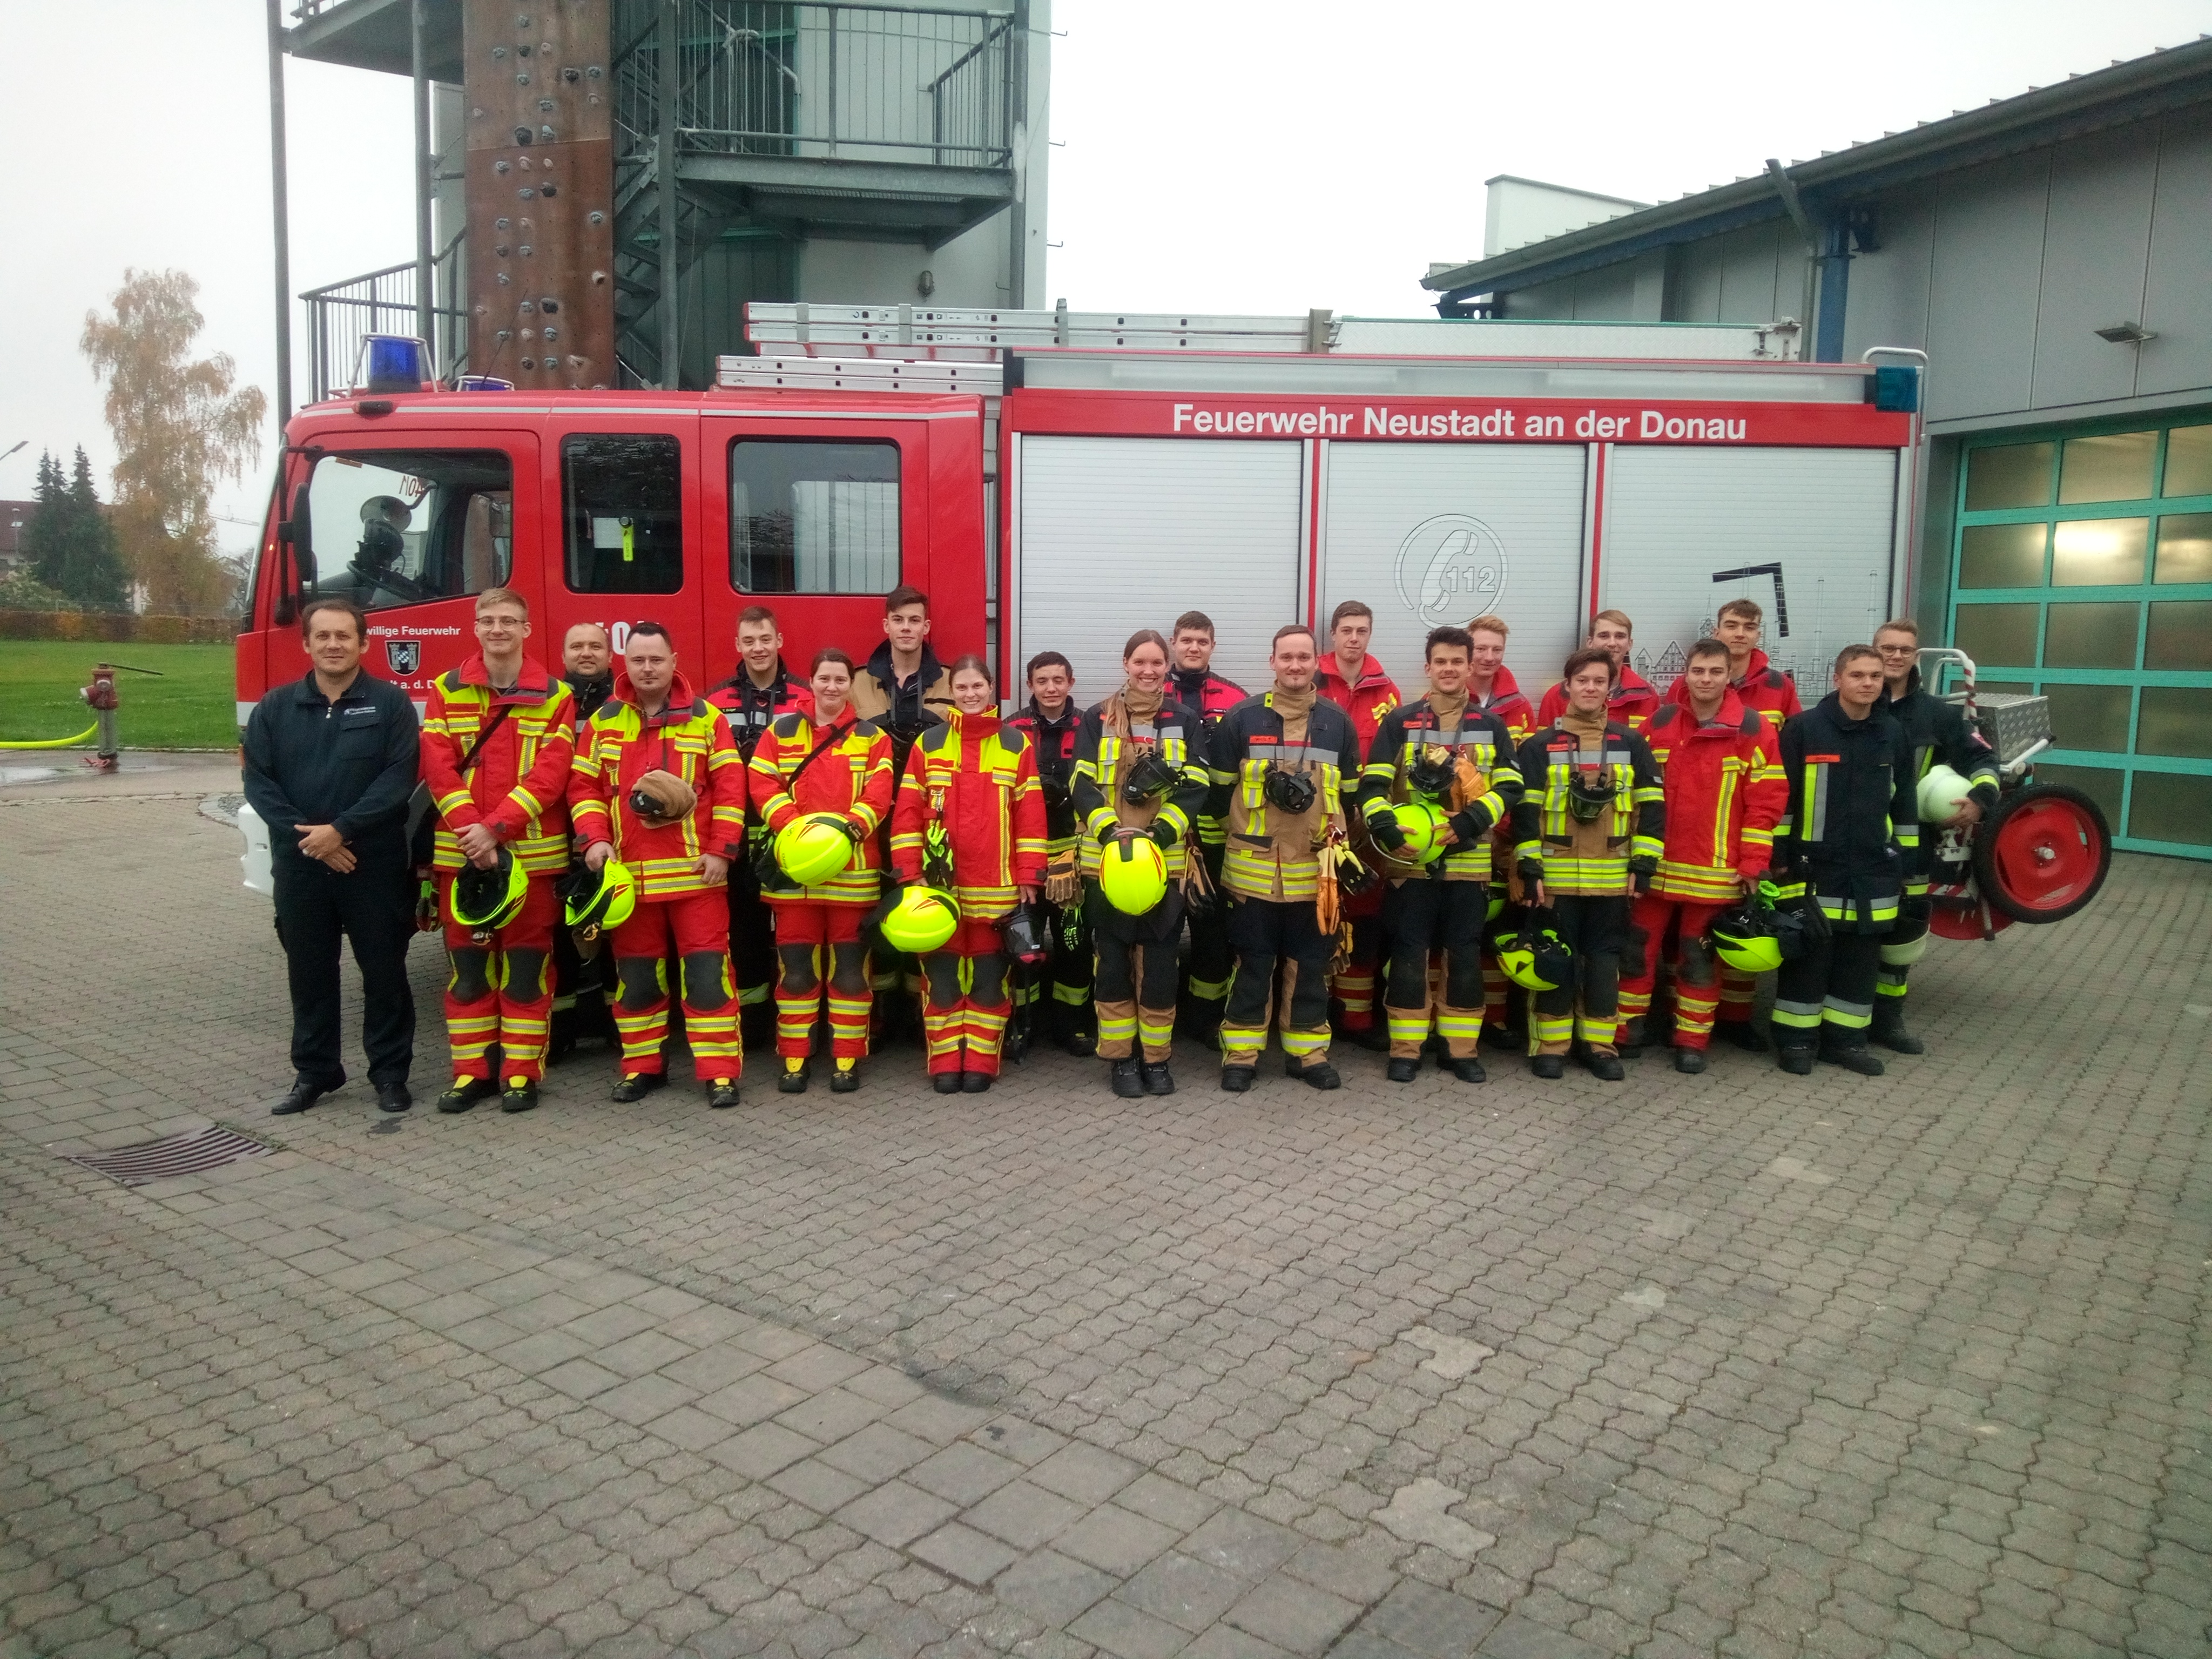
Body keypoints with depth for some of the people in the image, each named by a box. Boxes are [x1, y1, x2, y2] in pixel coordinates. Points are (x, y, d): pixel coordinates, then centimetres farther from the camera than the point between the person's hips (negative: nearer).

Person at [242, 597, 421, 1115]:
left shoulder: (390, 703, -1)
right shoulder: (275, 708, 8)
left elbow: (398, 777, -10)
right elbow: (258, 781, 1)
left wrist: (341, 829, -16)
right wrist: (307, 837, -11)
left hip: (375, 864, -3)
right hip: (299, 865, 3)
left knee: (384, 969, 3)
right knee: (309, 971, 11)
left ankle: (391, 1073, 14)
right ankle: (314, 1072, 23)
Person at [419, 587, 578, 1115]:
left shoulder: (556, 697, 2)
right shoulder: (446, 691, 7)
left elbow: (549, 776, -7)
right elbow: (438, 769, -2)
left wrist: (496, 827, -18)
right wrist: (472, 835, -16)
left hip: (533, 852, -2)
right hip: (461, 852, 2)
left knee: (526, 965, 3)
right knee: (468, 964, 9)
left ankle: (522, 1072, 11)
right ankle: (471, 1071, 18)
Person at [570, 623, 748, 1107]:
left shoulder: (707, 717, 3)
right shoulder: (604, 721, 10)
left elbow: (730, 787, -1)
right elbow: (584, 785, 9)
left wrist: (721, 850, -8)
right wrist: (595, 839, -5)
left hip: (694, 868, -2)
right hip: (629, 872, 3)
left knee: (707, 969, -3)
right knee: (636, 972, 10)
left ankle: (720, 1072, 1)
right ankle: (642, 1065, 23)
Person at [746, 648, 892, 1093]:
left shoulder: (872, 737, 7)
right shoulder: (780, 731, 8)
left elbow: (879, 793, -3)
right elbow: (761, 783, -1)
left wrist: (851, 825, -21)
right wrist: (792, 826, -17)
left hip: (852, 868, 0)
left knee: (850, 965, 5)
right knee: (795, 965, 6)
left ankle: (847, 1058, 14)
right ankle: (794, 1057, 15)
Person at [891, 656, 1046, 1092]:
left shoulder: (1017, 744, 5)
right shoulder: (928, 743, 6)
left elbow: (1030, 813, 3)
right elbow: (907, 811, 3)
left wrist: (1029, 875, -2)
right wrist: (908, 873, -5)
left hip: (997, 886, 0)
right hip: (939, 883, 0)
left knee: (990, 974, 6)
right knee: (941, 972, 5)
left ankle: (981, 1061, 15)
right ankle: (945, 1061, 14)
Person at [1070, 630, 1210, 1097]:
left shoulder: (1185, 721, 6)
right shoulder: (1097, 720, 4)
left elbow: (1196, 787, -1)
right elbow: (1083, 784, -2)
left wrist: (1162, 832, -17)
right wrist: (1110, 831, -19)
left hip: (1167, 861, 0)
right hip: (1107, 859, 0)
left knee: (1159, 964, 4)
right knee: (1114, 962, 6)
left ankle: (1157, 1058, 17)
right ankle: (1122, 1057, 16)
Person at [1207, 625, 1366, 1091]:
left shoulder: (1338, 721, 6)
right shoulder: (1241, 718, -2)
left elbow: (1350, 793, 14)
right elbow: (1217, 789, 4)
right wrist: (1220, 843, 5)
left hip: (1315, 868, 2)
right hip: (1252, 867, -2)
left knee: (1310, 964, 9)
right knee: (1252, 963, 5)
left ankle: (1308, 1052, 20)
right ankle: (1241, 1054, 14)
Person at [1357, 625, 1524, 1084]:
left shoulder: (1491, 726, 9)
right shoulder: (1399, 722, 3)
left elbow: (1510, 787, 1)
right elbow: (1372, 785, -4)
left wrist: (1471, 823, -15)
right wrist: (1385, 828, -21)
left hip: (1469, 860, 2)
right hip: (1411, 860, -2)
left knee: (1465, 953, 7)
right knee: (1409, 953, 2)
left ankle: (1462, 1048, 18)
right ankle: (1405, 1049, 11)